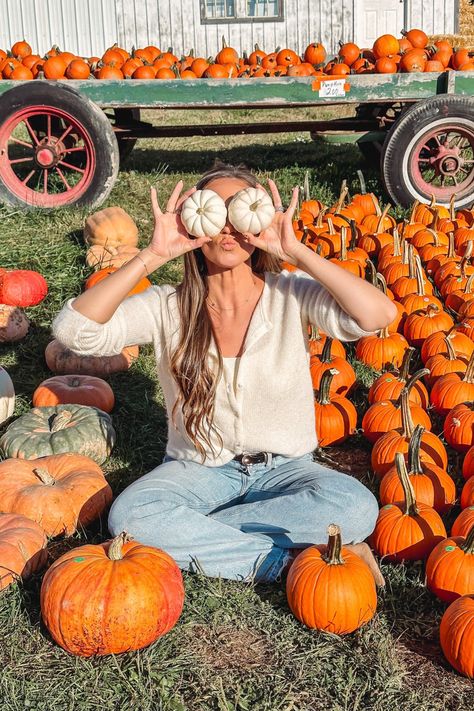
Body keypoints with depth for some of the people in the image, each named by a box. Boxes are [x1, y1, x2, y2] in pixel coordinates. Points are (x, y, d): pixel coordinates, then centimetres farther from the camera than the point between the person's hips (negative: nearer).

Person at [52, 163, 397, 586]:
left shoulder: (290, 295, -10)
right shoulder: (169, 308, -8)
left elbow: (379, 315, -27)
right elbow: (73, 330, -22)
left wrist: (295, 251, -28)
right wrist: (153, 256, -26)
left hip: (283, 469, 0)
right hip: (198, 469, 1)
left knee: (356, 505, -30)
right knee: (130, 514, -29)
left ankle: (191, 534, -18)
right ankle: (290, 561, -19)